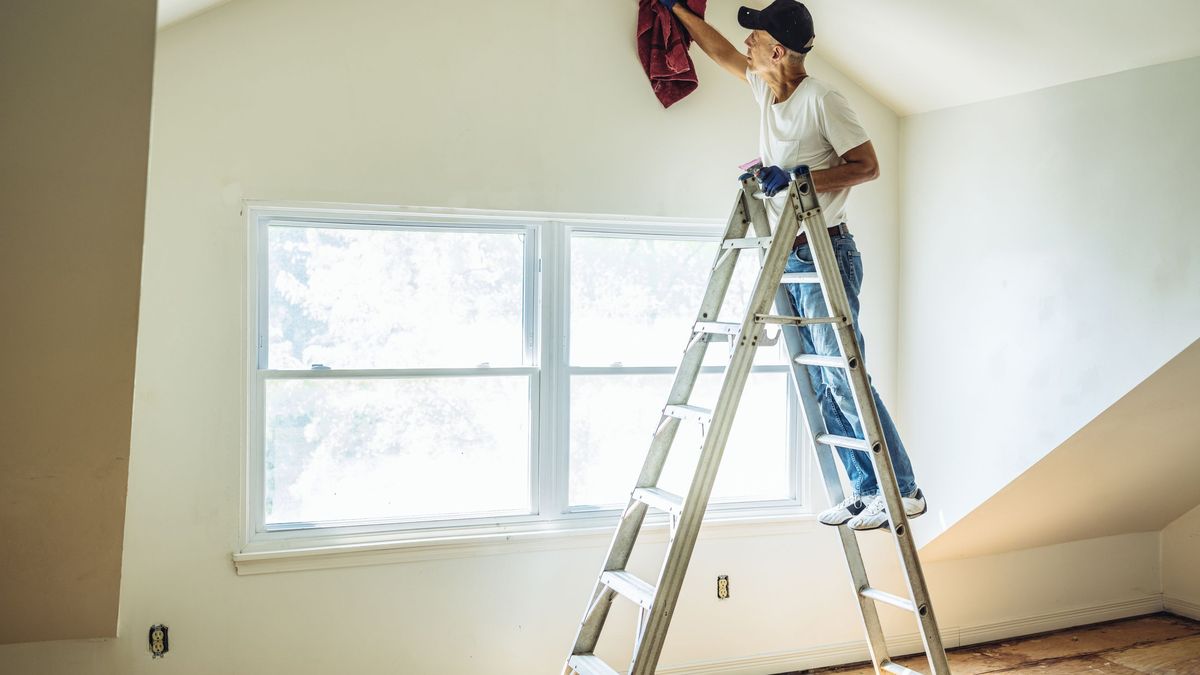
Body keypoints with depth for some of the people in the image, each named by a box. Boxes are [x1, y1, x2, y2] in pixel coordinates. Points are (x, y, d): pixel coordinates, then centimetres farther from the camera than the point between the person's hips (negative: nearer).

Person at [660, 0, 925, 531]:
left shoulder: (821, 100, -11)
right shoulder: (764, 88, 12)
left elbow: (868, 166, -11)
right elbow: (721, 52, 28)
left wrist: (798, 176, -20)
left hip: (825, 257, -8)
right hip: (788, 262, 8)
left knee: (843, 377, -11)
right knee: (820, 386, 7)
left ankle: (903, 491, -3)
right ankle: (865, 489, 14)